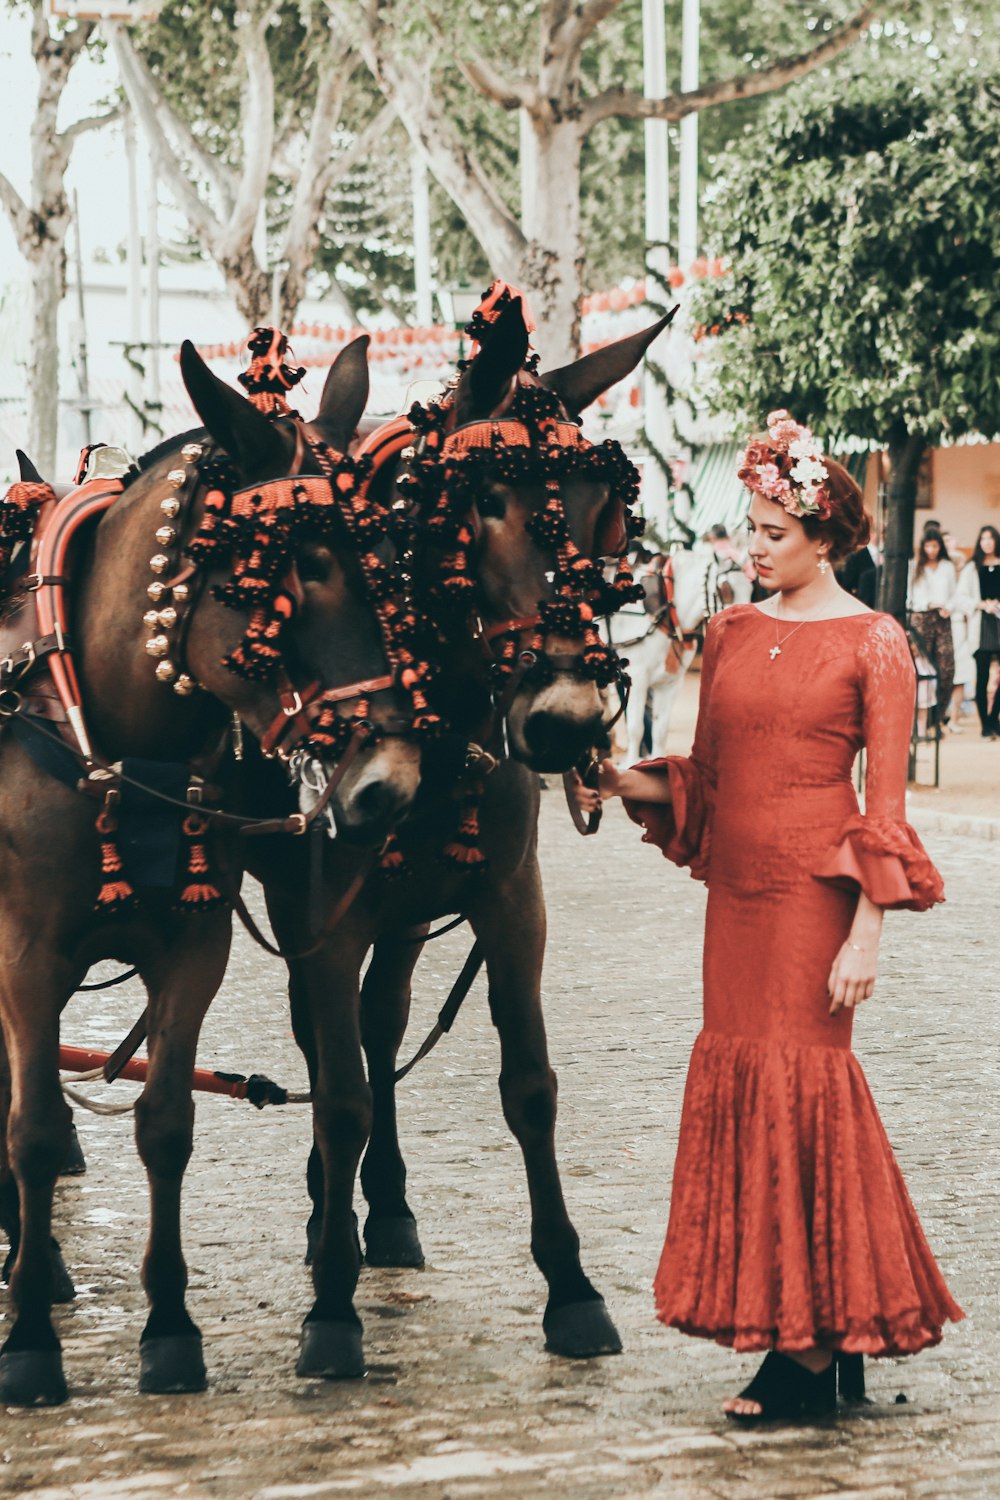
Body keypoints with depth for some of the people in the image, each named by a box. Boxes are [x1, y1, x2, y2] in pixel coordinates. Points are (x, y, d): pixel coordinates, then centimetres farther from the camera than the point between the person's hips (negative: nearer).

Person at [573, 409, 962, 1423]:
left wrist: (867, 932, -14)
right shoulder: (733, 635, 11)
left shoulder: (872, 646, -5)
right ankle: (828, 1333, 17)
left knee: (796, 1082, -5)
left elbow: (886, 802, -8)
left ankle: (814, 1348, 4)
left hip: (814, 889, -6)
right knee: (741, 1081, 7)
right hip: (736, 888, 6)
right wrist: (627, 781, -3)